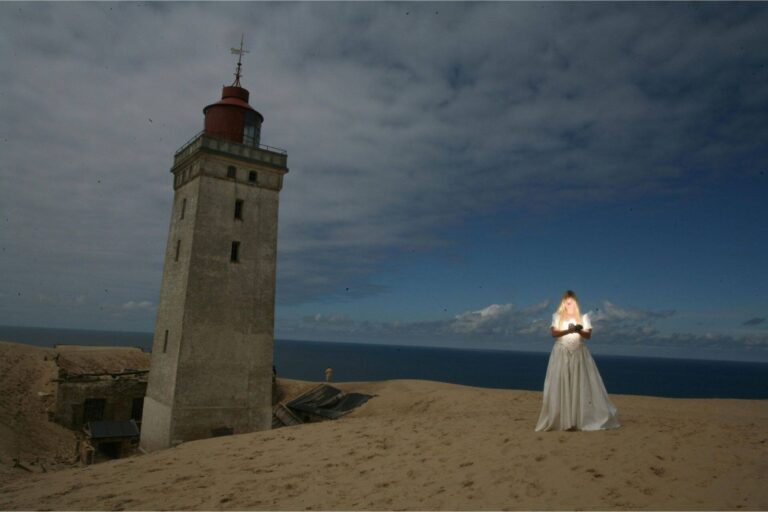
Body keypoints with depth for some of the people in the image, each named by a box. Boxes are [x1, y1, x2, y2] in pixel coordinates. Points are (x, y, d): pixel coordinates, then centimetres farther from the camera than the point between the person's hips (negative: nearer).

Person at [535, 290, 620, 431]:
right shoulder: (557, 316, 5)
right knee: (561, 387, -5)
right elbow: (554, 333, -8)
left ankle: (583, 419, 3)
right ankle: (562, 420, -4)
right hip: (561, 355, -1)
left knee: (581, 386, -2)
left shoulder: (584, 316, 7)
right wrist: (568, 331, -25)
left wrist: (579, 331, -24)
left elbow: (589, 335, -2)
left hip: (579, 354, 1)